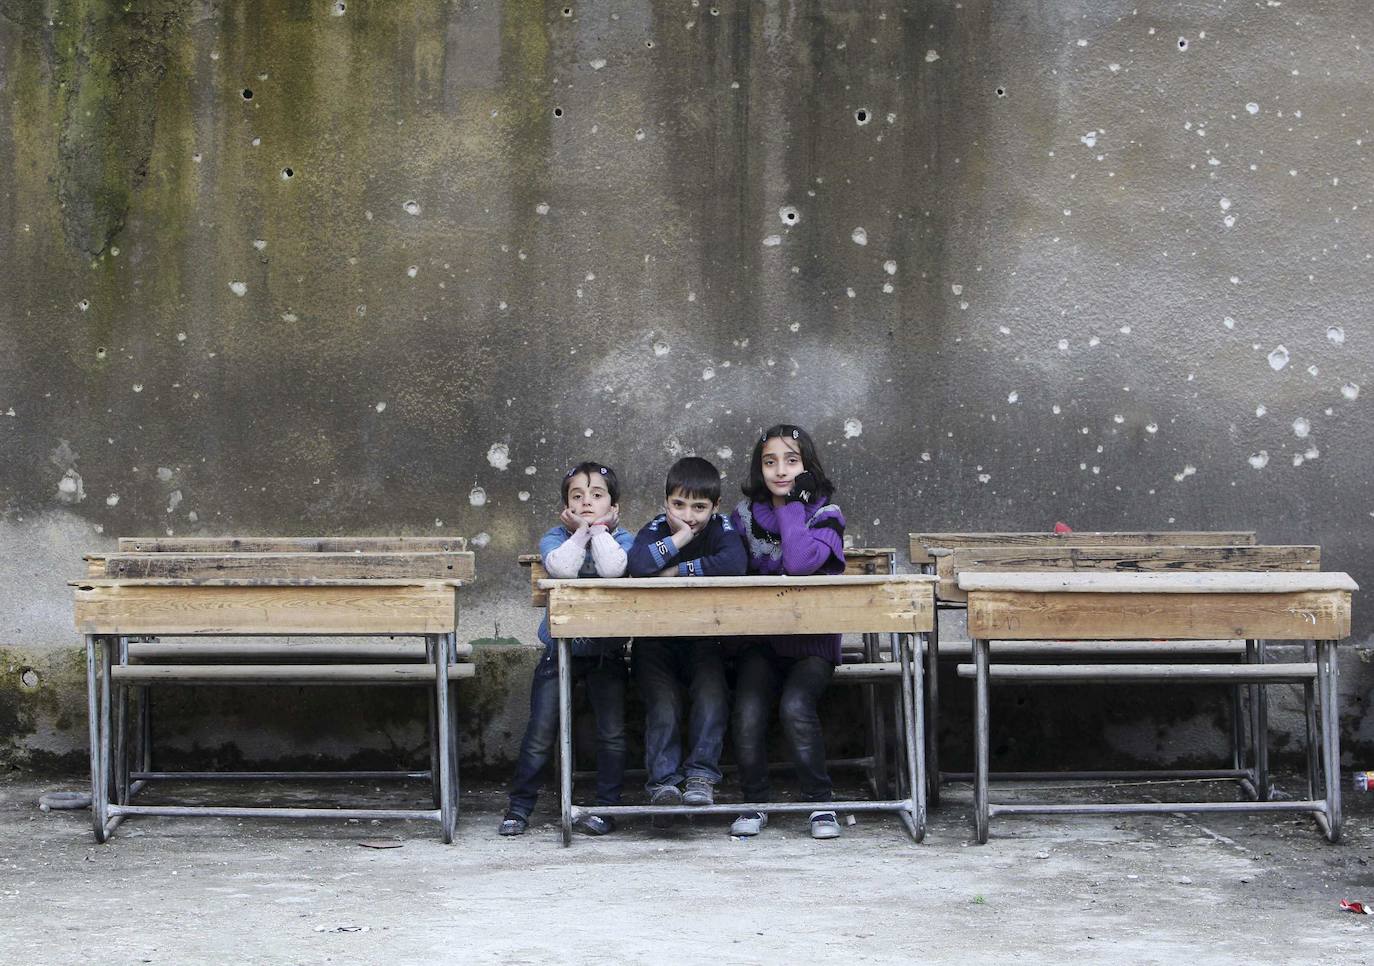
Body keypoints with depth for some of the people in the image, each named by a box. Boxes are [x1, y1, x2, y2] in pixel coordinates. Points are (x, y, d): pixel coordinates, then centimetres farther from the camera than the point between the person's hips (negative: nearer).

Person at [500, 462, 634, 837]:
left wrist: (599, 528, -13)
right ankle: (519, 806, 7)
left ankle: (606, 806, 12)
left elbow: (612, 568, -25)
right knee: (541, 733, -2)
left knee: (612, 732, 1)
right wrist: (580, 531, -13)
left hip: (607, 650, 0)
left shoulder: (621, 539, 0)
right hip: (559, 647, 0)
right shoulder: (555, 538, 1)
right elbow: (561, 567, -23)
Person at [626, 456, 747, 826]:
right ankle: (664, 781, -24)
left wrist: (679, 570, -23)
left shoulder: (721, 528, -5)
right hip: (656, 641, 0)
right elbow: (637, 565, -27)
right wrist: (679, 538, -25)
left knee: (712, 695, -26)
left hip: (705, 641, 0)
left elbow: (734, 564, -29)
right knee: (663, 703, -24)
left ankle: (701, 774, -20)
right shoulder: (657, 528, -5)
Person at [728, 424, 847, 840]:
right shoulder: (745, 514, 8)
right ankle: (754, 803, -6)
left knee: (795, 705, -30)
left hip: (812, 641, -2)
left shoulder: (825, 515, -2)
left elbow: (799, 562, -21)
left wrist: (792, 505, -13)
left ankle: (820, 802, -15)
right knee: (748, 711, -25)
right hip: (759, 640, 2)